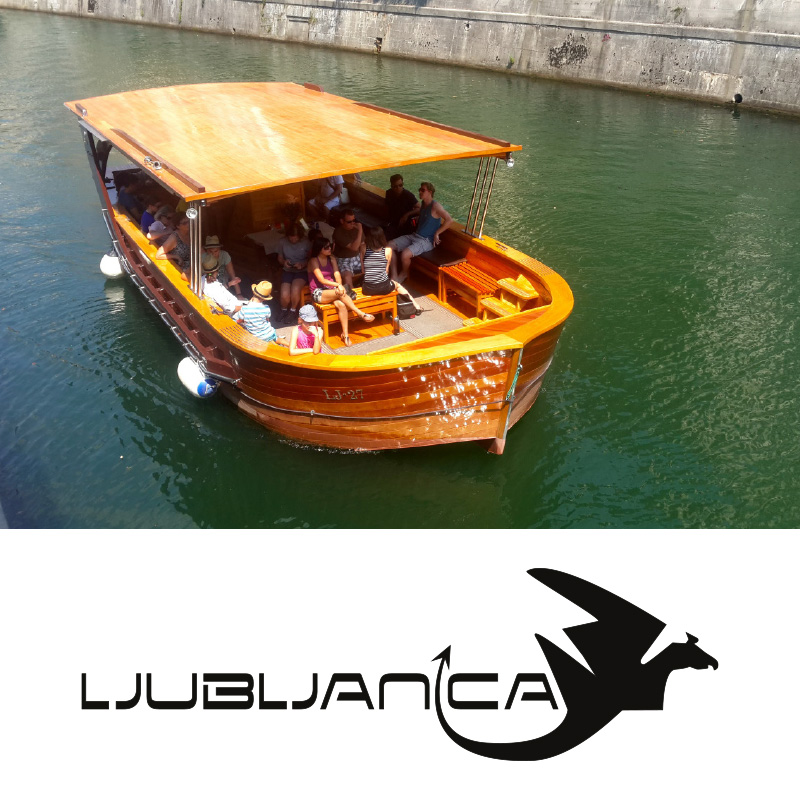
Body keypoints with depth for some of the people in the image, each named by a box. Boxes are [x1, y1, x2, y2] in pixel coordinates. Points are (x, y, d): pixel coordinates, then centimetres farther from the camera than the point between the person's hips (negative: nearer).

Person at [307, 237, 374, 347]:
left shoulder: (332, 258, 11)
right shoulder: (313, 261, -7)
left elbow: (337, 274, -1)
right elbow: (322, 280, -17)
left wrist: (339, 286, -22)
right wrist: (338, 285, -28)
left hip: (331, 290, 5)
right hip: (318, 293, -5)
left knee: (341, 305, -30)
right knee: (341, 293, -34)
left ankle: (345, 334, -32)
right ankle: (361, 314, -27)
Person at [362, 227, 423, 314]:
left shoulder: (364, 249, -4)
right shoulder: (387, 250, -5)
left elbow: (363, 270, 2)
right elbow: (386, 270, 4)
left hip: (367, 290, 0)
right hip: (384, 288, 0)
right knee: (397, 285, 33)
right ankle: (415, 305, 39)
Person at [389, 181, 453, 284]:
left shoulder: (435, 206, -15)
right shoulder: (422, 204, 11)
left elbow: (449, 220, -24)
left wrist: (437, 233, -19)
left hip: (427, 241, -9)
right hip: (414, 236, 9)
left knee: (405, 254, -32)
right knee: (390, 246, -6)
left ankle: (404, 273, 2)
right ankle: (394, 276, -7)